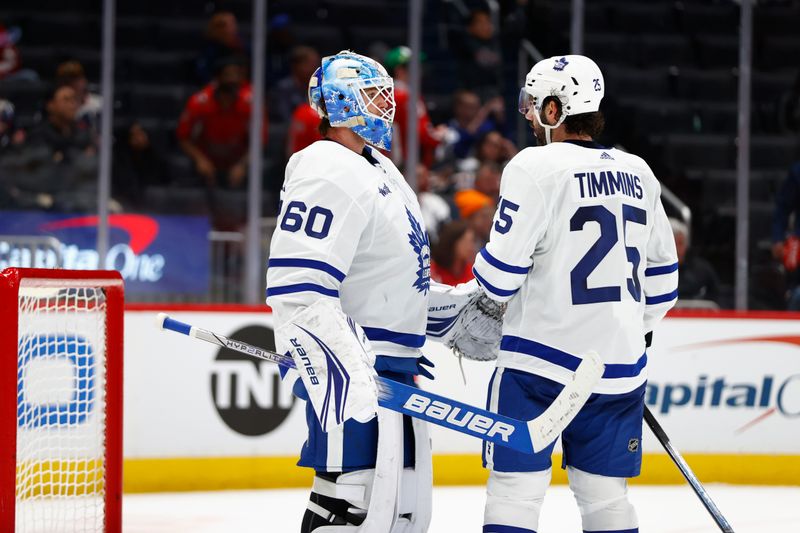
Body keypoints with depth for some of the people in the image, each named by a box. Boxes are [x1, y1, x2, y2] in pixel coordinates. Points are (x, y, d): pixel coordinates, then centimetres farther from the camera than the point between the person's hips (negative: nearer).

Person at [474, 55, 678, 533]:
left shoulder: (537, 166, -10)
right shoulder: (637, 174, 10)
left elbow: (501, 269, -11)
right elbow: (662, 273, 18)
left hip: (542, 359, -6)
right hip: (619, 366, 6)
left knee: (515, 490, -4)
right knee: (606, 494, 12)